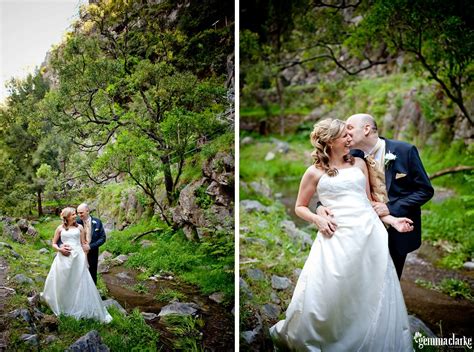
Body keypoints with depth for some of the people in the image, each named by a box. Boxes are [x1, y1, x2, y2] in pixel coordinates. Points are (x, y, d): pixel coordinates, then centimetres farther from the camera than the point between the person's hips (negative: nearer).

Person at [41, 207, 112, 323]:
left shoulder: (79, 227, 8)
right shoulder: (60, 228, 8)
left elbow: (83, 244, 9)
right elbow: (53, 244, 13)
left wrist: (85, 259, 4)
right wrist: (60, 249, -8)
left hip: (77, 257, -1)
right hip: (64, 258, 1)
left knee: (81, 283, -2)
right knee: (62, 283, 7)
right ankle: (61, 307, 25)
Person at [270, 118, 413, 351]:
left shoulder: (359, 163, 13)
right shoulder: (315, 172, 3)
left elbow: (369, 201, 17)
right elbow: (299, 207, 10)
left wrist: (391, 220, 8)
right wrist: (317, 219, -8)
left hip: (370, 233, 4)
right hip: (339, 237, -3)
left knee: (375, 296, 8)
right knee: (325, 295, -1)